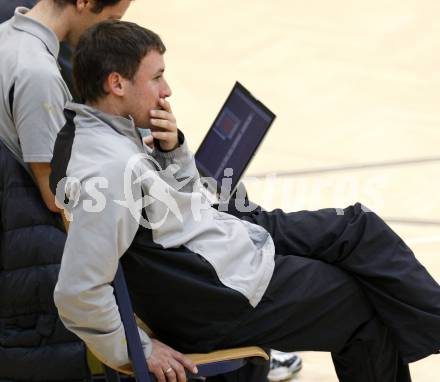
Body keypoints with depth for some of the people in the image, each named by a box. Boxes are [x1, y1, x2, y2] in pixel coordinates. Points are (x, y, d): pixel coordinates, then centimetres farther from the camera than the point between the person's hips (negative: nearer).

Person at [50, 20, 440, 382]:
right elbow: (78, 293, -33)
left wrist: (172, 149, -6)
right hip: (224, 297, -10)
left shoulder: (112, 132, 1)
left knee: (357, 226, 11)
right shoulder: (109, 170, -30)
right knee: (364, 308, 5)